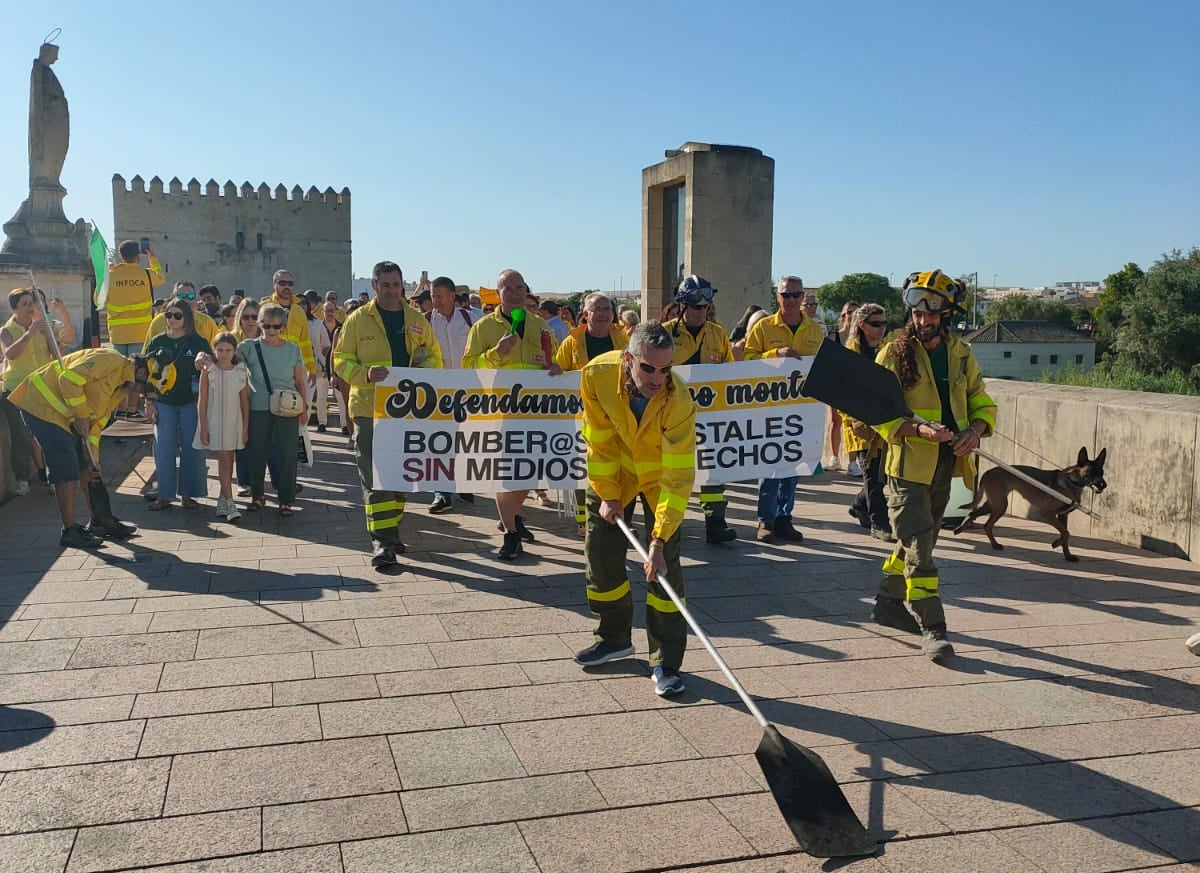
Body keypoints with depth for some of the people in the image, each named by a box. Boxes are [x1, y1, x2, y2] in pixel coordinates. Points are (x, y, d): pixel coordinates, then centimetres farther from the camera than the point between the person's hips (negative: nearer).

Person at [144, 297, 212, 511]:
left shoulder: (198, 343, 0)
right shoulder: (156, 343, 7)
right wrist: (149, 403, 4)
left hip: (191, 403, -2)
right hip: (163, 403, 2)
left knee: (191, 449, 1)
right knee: (164, 449, 1)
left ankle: (187, 494, 11)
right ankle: (164, 495, 8)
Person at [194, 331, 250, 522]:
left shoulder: (241, 372, 0)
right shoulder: (208, 372, -5)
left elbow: (245, 401, 4)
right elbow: (202, 402, -4)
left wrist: (245, 428, 2)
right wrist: (203, 429, -6)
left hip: (234, 422, 3)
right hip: (215, 422, -3)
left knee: (228, 460, 8)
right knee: (224, 459, -6)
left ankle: (222, 501, 19)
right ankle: (230, 504, -9)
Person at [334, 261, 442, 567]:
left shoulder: (417, 320, 9)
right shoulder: (358, 320, 0)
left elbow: (434, 358, 14)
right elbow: (340, 359, -1)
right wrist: (365, 374, -19)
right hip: (369, 409, -3)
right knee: (374, 477, -6)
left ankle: (390, 530, 28)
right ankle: (381, 541, -6)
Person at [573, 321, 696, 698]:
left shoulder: (679, 400, -35)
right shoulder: (597, 375, -28)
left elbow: (678, 476, -33)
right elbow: (599, 440, -14)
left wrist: (659, 539, -37)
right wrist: (607, 493, -12)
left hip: (660, 472, -3)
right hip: (612, 472, 3)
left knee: (663, 565, -10)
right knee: (601, 553, 6)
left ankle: (666, 662, 1)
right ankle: (614, 638, 28)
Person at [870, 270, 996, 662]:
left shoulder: (961, 354, 8)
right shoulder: (894, 354, -7)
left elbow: (982, 402, 12)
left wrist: (975, 430, -10)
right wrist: (920, 430, -26)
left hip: (945, 466, 6)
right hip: (907, 465, -6)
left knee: (920, 540, 19)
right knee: (919, 549, -7)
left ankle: (888, 602, 37)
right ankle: (932, 629, -3)